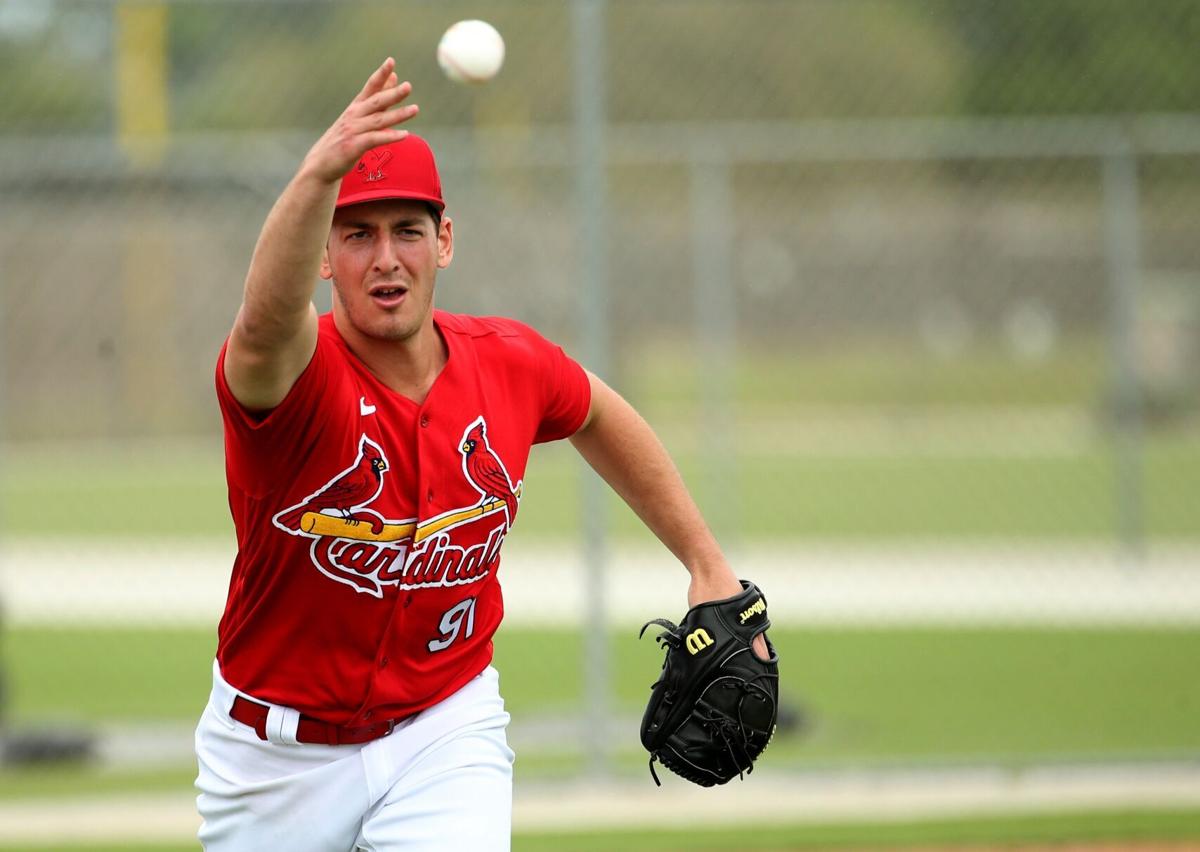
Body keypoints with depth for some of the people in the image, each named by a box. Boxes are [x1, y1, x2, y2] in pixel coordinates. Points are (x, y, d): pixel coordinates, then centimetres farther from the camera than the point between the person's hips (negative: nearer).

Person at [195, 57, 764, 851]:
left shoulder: (509, 364, -8)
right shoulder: (291, 373, -24)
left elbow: (597, 414, 16)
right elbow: (268, 324, -50)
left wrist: (708, 565, 15)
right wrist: (318, 177, -68)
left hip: (446, 734, 1)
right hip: (280, 753, -1)